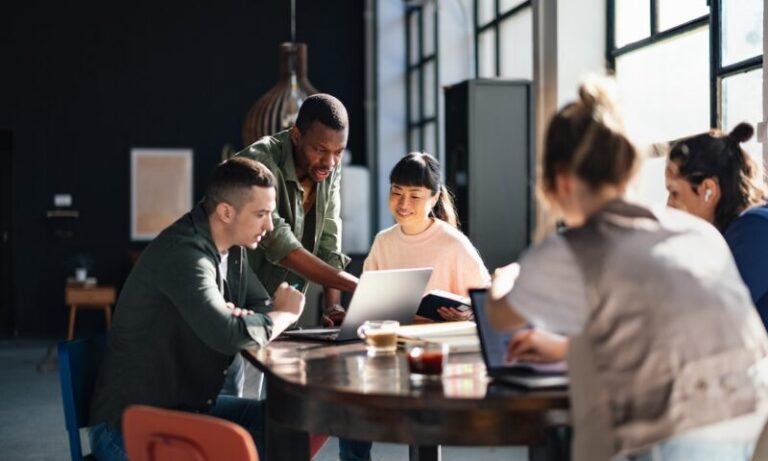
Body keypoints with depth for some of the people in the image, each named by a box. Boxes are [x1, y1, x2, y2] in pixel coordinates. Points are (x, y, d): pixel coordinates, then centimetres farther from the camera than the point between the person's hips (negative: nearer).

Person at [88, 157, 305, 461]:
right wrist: (285, 314, -14)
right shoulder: (183, 254, -24)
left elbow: (261, 307, 13)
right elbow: (229, 336, -34)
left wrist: (239, 318, -12)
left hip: (191, 407, 9)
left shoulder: (232, 248, 5)